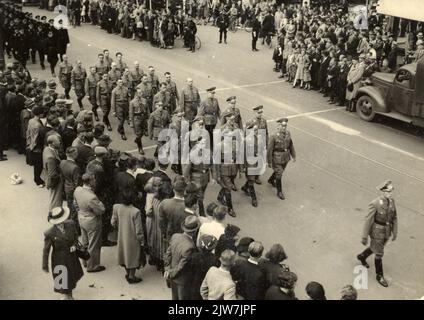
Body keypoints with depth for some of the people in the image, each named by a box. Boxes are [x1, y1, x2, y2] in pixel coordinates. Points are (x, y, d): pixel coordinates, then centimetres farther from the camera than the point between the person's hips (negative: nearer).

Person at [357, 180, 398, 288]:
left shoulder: (391, 200, -9)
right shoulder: (375, 204, -29)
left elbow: (394, 217, 4)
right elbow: (368, 220, -22)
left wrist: (395, 233, 10)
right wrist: (364, 237, -16)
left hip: (386, 232, 7)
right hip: (377, 232, -7)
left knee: (375, 248, 28)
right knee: (379, 254, 8)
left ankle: (362, 257, 57)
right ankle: (380, 276, 30)